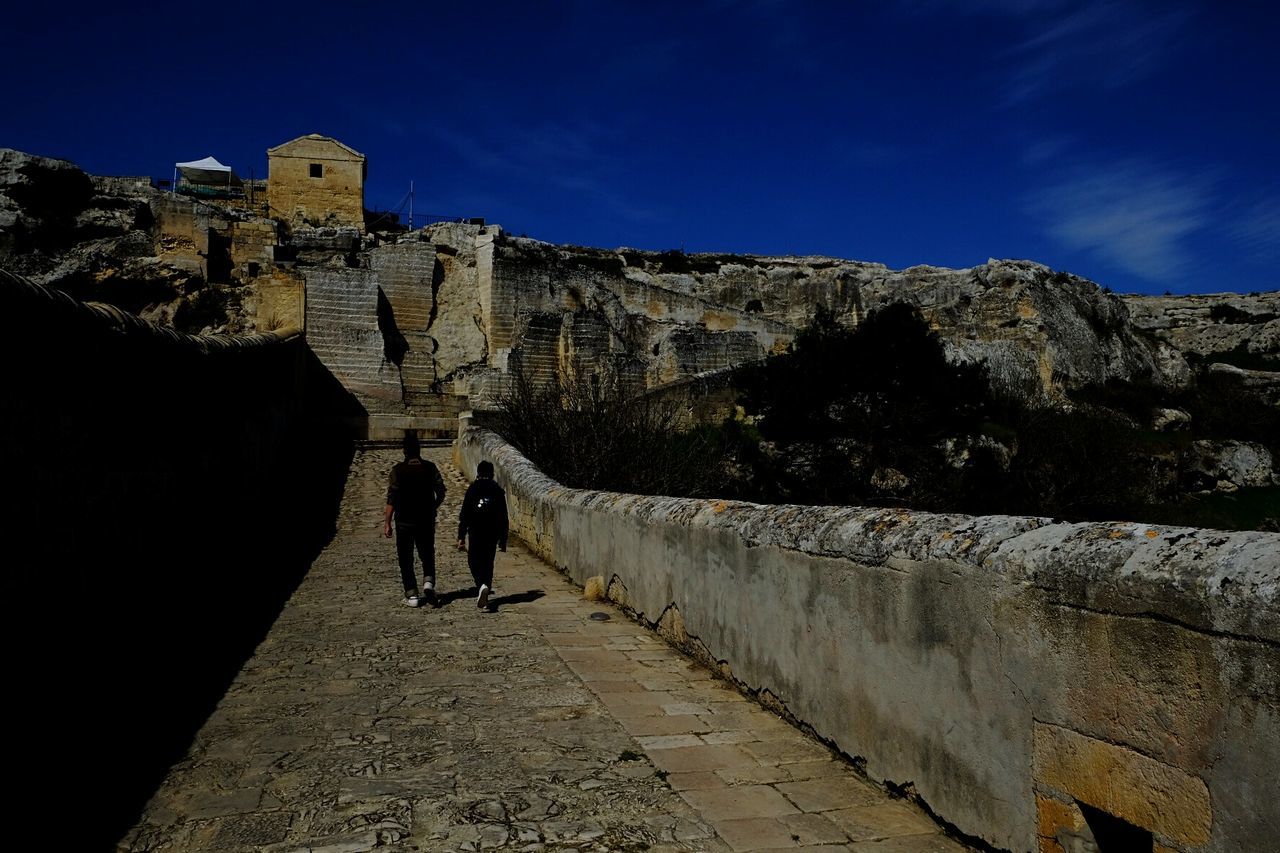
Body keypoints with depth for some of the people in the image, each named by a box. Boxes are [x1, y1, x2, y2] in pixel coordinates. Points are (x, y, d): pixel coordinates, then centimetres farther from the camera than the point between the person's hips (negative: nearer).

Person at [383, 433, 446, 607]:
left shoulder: (398, 470, -9)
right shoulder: (430, 468, -2)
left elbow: (392, 498, -13)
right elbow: (441, 493, 0)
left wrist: (387, 522, -10)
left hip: (404, 521, -2)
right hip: (427, 520, 2)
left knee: (406, 559, 8)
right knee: (427, 555, 17)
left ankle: (412, 595, 6)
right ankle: (429, 582, -7)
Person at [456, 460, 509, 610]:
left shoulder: (472, 489, -2)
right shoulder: (498, 491, 4)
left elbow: (464, 515, -4)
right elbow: (503, 518, 5)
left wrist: (461, 537, -1)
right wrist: (503, 540, 11)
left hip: (475, 533, -2)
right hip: (493, 533, 2)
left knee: (474, 561, 7)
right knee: (488, 562, 15)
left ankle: (482, 586, -15)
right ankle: (486, 588, 11)